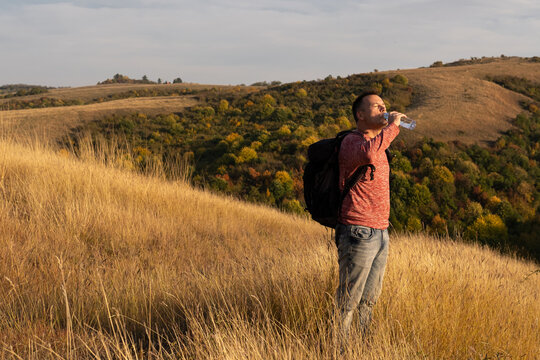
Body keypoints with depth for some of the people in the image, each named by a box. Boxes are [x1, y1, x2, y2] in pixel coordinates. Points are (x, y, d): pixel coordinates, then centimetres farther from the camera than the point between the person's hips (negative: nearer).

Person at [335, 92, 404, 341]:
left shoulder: (377, 143, 20)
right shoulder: (352, 141, -9)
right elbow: (368, 154, -35)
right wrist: (392, 126, -21)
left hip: (380, 233, 9)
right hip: (359, 233, -9)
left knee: (369, 300, 14)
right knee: (348, 300, -4)